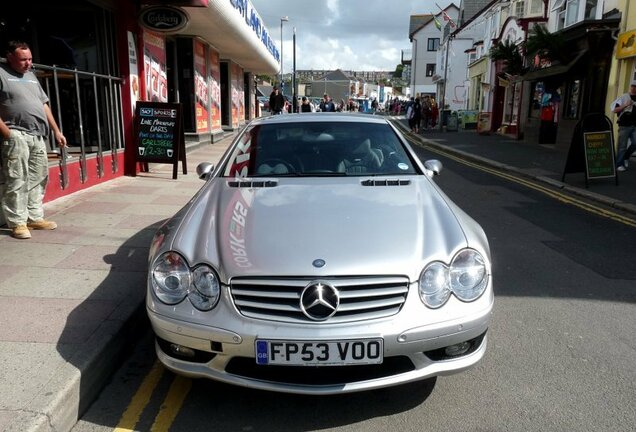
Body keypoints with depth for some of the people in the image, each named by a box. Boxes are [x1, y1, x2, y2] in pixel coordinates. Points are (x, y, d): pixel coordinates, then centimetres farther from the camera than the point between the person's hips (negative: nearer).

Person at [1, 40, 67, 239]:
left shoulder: (31, 76, 21)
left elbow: (44, 105, 22)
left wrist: (56, 131, 17)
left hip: (38, 136, 7)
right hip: (17, 136, -7)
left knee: (38, 179, 9)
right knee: (16, 181, -6)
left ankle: (35, 218, 17)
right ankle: (17, 222, 0)